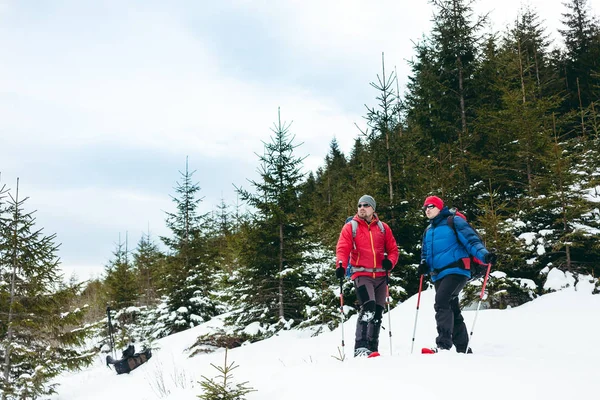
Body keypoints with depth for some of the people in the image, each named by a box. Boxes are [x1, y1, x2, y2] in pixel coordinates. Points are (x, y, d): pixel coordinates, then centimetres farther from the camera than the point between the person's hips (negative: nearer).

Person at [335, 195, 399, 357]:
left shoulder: (383, 227, 12)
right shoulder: (350, 227, 2)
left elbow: (393, 249, 13)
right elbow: (343, 249, -8)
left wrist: (390, 261, -8)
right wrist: (341, 265, -27)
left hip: (380, 275, 5)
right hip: (361, 274, -5)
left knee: (378, 311, 9)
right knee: (368, 307, -23)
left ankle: (373, 348, 20)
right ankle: (361, 347, -23)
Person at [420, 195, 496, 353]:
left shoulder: (454, 222, -2)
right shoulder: (428, 231, 20)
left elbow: (471, 240, -11)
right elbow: (425, 253, 26)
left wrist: (484, 254, -28)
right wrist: (424, 265, 4)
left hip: (456, 271, -8)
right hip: (438, 276, 8)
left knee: (442, 303, -24)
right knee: (452, 310, 13)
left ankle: (444, 344, -27)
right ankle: (462, 348, 22)